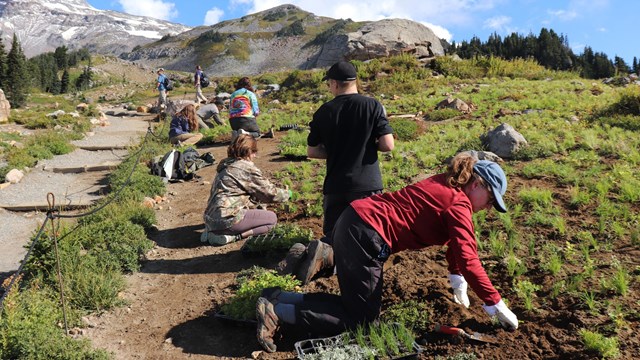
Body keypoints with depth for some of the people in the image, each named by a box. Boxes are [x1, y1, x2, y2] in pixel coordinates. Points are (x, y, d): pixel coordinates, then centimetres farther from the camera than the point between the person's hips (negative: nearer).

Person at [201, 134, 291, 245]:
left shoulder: (226, 166, 18)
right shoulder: (247, 168, -8)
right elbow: (270, 192, -2)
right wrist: (287, 194, 16)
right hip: (226, 218, -9)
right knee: (272, 218, 2)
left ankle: (213, 231, 12)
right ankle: (231, 236, -12)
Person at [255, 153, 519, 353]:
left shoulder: (447, 187, 19)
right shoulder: (458, 203, -9)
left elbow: (456, 243, 27)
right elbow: (468, 260, -15)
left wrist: (458, 282, 26)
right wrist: (498, 306, -7)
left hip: (355, 223, 10)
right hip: (364, 234, -10)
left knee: (359, 305, 15)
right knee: (362, 317, 0)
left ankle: (279, 297, 12)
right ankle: (277, 312, -4)